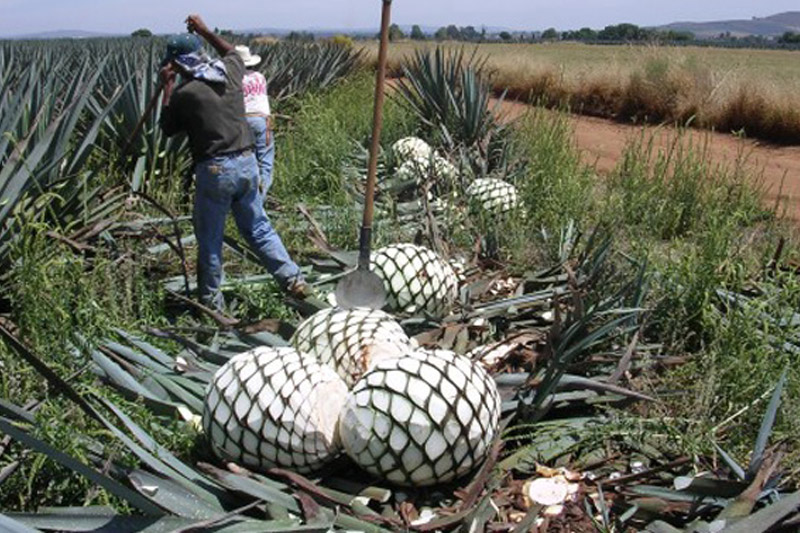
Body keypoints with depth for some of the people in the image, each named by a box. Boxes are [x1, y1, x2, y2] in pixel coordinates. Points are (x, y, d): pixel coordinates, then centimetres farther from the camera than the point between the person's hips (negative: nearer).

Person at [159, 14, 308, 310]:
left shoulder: (185, 92, -11)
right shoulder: (230, 72, 4)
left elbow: (168, 128, 7)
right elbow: (232, 52, 30)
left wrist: (167, 86, 10)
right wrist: (205, 31, 35)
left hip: (215, 171, -5)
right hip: (247, 163, 5)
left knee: (209, 239, 10)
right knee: (258, 228, 18)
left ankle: (211, 302, 21)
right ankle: (294, 280, 13)